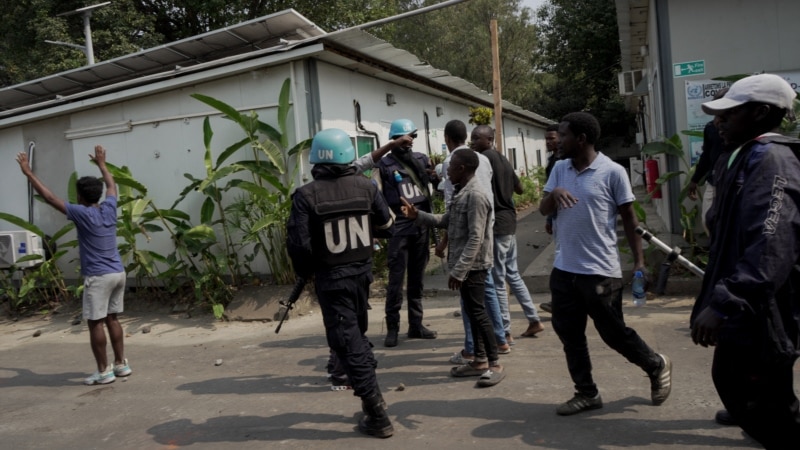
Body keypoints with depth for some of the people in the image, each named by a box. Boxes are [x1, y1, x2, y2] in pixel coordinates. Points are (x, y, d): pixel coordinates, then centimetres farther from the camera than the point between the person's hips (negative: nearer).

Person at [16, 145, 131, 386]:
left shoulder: (83, 214, -11)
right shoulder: (109, 208, 5)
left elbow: (50, 197, -7)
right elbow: (111, 186, 25)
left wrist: (29, 173, -1)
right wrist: (101, 164, 38)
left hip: (98, 277, -7)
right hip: (118, 273, 7)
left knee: (95, 323, 1)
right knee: (112, 319, 15)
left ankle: (104, 371, 5)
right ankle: (121, 364, 19)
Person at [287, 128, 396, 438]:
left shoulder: (306, 195, -14)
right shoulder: (366, 186, -3)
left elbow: (298, 245, -15)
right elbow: (387, 228, 3)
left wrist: (305, 273, 4)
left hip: (331, 278, -4)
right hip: (362, 271, 5)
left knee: (347, 342, 4)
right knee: (357, 332, 25)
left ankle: (377, 416, 7)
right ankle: (373, 396, 35)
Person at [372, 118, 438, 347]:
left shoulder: (422, 159, 11)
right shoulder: (384, 165, -2)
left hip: (422, 227, 4)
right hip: (399, 229, -4)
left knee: (417, 279, 12)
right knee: (396, 280, -3)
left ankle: (416, 325, 21)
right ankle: (392, 328, 7)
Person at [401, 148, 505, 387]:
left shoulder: (475, 196, -19)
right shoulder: (461, 193, 11)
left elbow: (476, 239, -23)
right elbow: (447, 221, 18)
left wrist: (458, 271, -23)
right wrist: (417, 215, 9)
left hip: (471, 267, -10)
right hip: (464, 265, 10)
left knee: (478, 313, -3)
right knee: (471, 313, 14)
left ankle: (495, 365, 8)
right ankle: (480, 361, 25)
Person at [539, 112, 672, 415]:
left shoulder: (612, 172, -10)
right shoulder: (559, 169, 7)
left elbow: (629, 218, -4)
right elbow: (544, 210, 6)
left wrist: (639, 260, -5)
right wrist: (553, 193, -16)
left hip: (600, 271, -6)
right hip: (564, 270, 6)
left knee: (614, 333, 5)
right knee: (568, 333, 11)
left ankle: (657, 366, 31)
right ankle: (587, 393, 26)